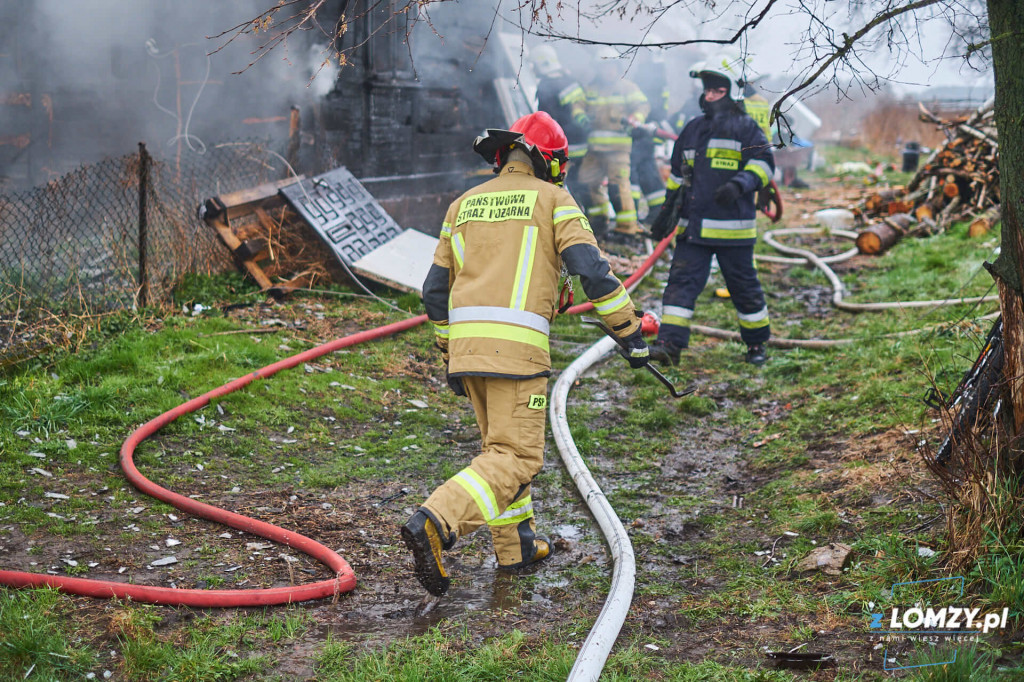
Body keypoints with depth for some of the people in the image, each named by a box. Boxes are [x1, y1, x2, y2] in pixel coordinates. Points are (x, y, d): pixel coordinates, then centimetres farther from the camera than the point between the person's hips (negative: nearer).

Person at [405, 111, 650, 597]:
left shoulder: (464, 205, 20)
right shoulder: (552, 199, 6)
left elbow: (435, 290, 20)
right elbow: (591, 268, -6)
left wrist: (449, 355, 28)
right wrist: (631, 332, 1)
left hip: (465, 338, 6)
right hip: (517, 341, -6)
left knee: (501, 442, 21)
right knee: (516, 456, -5)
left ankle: (516, 547, 27)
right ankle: (434, 524, -23)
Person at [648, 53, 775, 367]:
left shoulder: (746, 128, -1)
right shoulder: (692, 129, 16)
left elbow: (764, 164, -9)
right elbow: (677, 175, 23)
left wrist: (740, 183, -27)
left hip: (733, 229, -5)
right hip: (692, 227, 5)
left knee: (744, 287, 6)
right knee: (681, 282, -6)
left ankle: (757, 345, 22)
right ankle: (669, 344, -10)